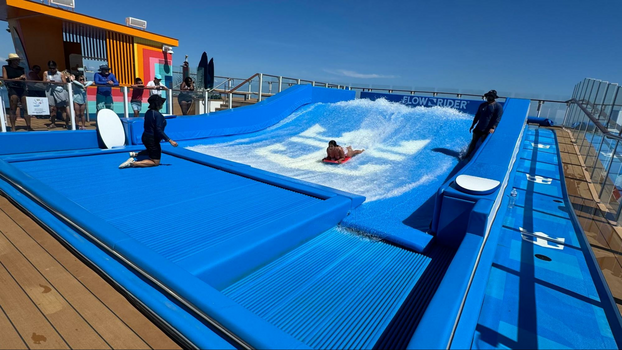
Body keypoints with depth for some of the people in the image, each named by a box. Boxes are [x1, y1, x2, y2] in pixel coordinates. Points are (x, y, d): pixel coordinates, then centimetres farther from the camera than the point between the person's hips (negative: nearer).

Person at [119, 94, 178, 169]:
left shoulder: (148, 112, 6)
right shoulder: (158, 115, -21)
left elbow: (146, 126, 16)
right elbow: (159, 130, -27)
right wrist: (170, 141, -27)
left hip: (145, 137, 9)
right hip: (152, 140, -9)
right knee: (155, 162, 0)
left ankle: (135, 154, 28)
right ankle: (133, 163, -14)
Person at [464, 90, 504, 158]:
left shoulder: (498, 107, -7)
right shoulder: (482, 105, 9)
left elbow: (497, 118, -13)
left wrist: (493, 128, -23)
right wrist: (473, 125, 13)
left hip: (487, 130, -5)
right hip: (478, 128, 5)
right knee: (473, 141, 10)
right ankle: (467, 155, 19)